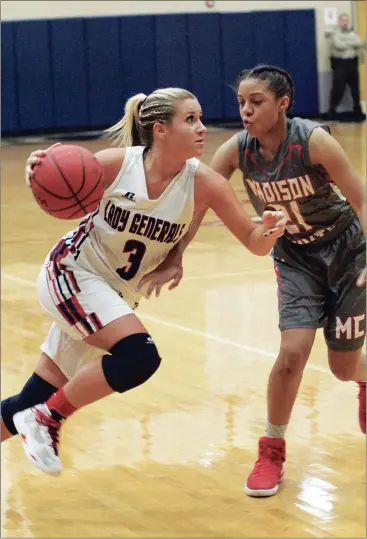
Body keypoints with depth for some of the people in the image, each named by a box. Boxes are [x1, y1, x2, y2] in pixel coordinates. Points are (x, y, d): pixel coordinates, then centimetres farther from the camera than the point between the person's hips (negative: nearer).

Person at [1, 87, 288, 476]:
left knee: (34, 400, 8)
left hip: (117, 293, 4)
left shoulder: (204, 183, -16)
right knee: (139, 356, -26)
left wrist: (269, 230, -36)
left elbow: (254, 243, -13)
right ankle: (46, 419, -6)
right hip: (71, 272, -4)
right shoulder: (116, 163, -21)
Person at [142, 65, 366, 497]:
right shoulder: (236, 150, -17)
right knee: (293, 352, -17)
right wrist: (173, 259, -23)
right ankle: (272, 451, 4)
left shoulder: (312, 140, -28)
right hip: (295, 257, 2)